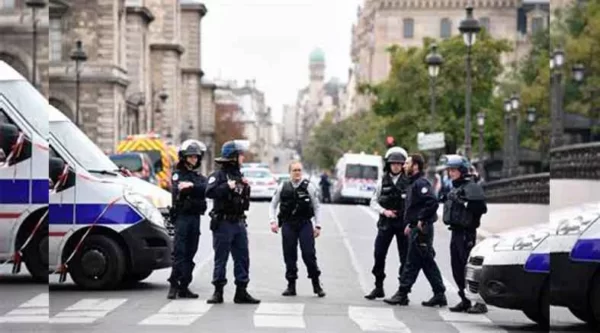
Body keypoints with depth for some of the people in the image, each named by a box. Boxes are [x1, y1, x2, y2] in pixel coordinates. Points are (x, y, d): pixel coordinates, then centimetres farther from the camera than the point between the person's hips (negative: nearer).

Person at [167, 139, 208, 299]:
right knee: (179, 252, -10)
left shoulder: (199, 177, 16)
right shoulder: (178, 175, 3)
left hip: (195, 217, 5)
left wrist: (191, 186, -20)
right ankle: (174, 285, -9)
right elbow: (176, 191, -15)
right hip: (182, 216, -5)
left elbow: (206, 189, -6)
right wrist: (196, 190, -15)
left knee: (190, 253, 6)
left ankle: (184, 286, 9)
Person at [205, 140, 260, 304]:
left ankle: (241, 292, 12)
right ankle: (218, 292, 6)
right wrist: (227, 186, -28)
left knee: (242, 258, 6)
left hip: (239, 222, 7)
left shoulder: (239, 175, 17)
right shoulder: (218, 175, -8)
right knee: (221, 258, -1)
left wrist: (245, 187, 8)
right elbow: (209, 192, -25)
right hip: (223, 223, -7)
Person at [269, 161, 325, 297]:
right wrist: (273, 221, 0)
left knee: (309, 254, -6)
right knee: (289, 256, 5)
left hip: (305, 224, -2)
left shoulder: (308, 186, 0)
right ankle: (291, 285, 14)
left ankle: (316, 285, 7)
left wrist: (317, 226, 1)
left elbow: (316, 207, 5)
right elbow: (273, 205, 13)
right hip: (288, 224, 2)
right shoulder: (283, 187, 5)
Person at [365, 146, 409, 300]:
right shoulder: (383, 181, 7)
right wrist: (384, 211, -7)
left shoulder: (408, 181, -2)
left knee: (405, 258, 1)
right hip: (385, 223, 2)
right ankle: (379, 287, 12)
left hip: (404, 224, -2)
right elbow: (373, 202, 10)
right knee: (379, 255, 0)